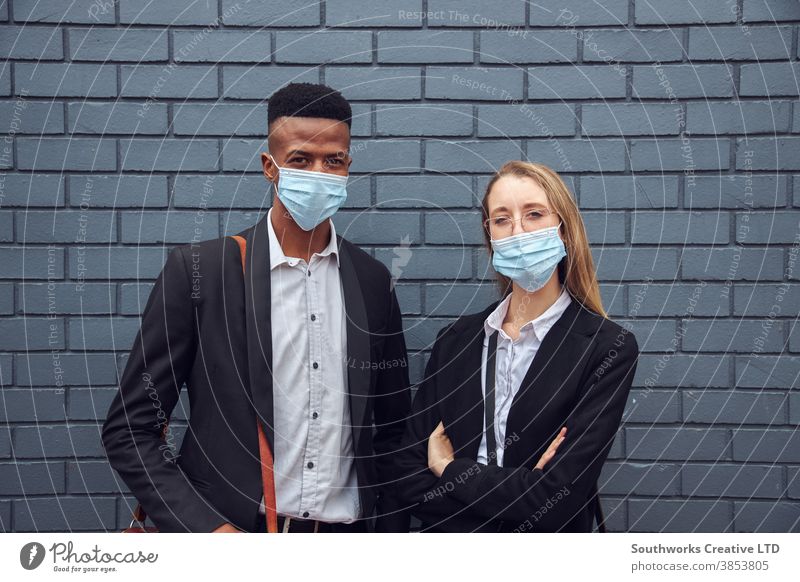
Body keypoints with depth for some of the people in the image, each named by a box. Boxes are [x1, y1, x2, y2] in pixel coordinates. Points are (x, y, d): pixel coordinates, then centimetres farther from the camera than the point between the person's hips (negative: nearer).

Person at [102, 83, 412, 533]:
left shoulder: (374, 280, 2)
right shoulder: (197, 270, -9)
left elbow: (391, 431, 9)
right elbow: (129, 429, -7)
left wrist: (390, 528, 2)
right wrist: (206, 527, -16)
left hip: (347, 529, 3)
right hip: (235, 529, -3)